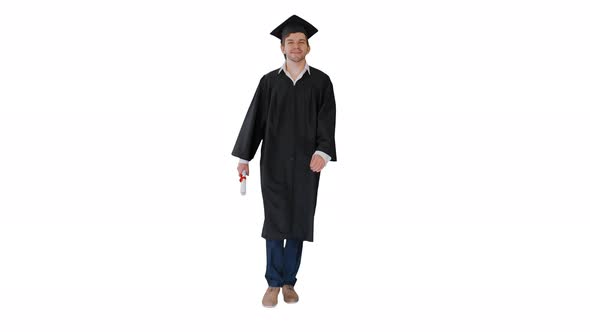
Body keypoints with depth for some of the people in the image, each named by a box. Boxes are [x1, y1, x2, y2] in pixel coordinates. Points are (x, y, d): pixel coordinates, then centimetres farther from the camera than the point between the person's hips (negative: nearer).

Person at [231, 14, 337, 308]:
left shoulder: (321, 81, 3)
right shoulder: (269, 82, 4)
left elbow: (327, 120, -4)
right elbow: (254, 119, 5)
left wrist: (323, 151, -20)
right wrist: (244, 157, 2)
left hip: (306, 162, 0)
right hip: (274, 161, 0)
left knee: (298, 221, 6)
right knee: (275, 221, -2)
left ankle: (288, 282, 17)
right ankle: (273, 284, 6)